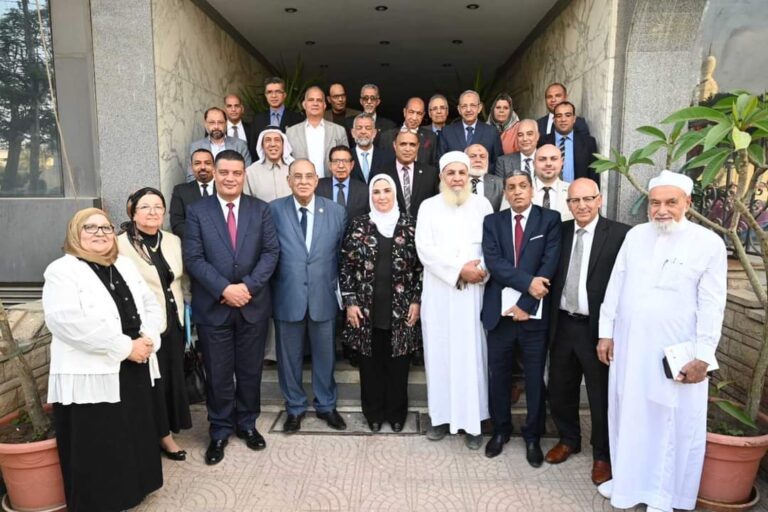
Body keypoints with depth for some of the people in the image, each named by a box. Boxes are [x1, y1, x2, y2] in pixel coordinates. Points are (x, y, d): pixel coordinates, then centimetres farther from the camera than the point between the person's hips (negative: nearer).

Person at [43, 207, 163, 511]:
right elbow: (69, 322, -22)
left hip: (135, 370, 7)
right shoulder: (62, 271, -9)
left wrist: (148, 338, -9)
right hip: (91, 377, -6)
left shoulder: (125, 266, 12)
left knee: (135, 438, 18)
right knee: (98, 451, 4)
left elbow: (151, 305, 11)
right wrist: (126, 347, -21)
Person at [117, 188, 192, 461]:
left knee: (174, 378, 14)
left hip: (173, 323, 6)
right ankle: (158, 434, 26)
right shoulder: (121, 244, -13)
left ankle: (166, 432, 32)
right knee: (151, 382, 7)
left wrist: (185, 314, 14)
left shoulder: (174, 241, 5)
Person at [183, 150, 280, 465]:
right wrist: (224, 289, -18)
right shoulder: (197, 211, 0)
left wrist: (248, 286, -15)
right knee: (218, 373, 8)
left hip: (253, 305, 2)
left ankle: (247, 423, 33)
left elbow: (271, 252, -3)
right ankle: (220, 430, 27)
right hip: (212, 307, -1)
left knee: (250, 370, 13)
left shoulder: (261, 209, 4)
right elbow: (193, 259, -7)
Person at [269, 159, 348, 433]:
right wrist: (269, 290, -4)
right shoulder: (273, 210, -3)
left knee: (325, 355, 15)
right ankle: (295, 407, 33)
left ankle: (326, 405, 35)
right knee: (289, 357, 13)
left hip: (324, 296, 1)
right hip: (287, 297, -1)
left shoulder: (336, 211, 0)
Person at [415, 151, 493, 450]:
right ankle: (442, 415, 18)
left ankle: (473, 420, 12)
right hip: (439, 291, 1)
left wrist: (480, 270, -17)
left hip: (474, 291, 0)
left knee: (472, 352, 2)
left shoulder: (482, 205, 6)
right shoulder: (429, 206, 6)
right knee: (440, 352, 6)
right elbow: (425, 249, -5)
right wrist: (459, 270, -13)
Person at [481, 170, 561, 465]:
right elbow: (493, 262, -7)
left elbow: (550, 264, -9)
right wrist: (528, 282, -19)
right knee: (498, 375, 12)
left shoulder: (550, 219, 1)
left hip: (534, 313, -1)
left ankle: (533, 436, 27)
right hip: (499, 312, 2)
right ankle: (500, 430, 31)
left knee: (535, 377, 9)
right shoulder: (492, 222, 6)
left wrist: (526, 304, -14)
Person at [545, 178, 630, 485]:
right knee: (560, 390, 18)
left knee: (601, 396, 11)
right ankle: (568, 439, 42)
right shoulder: (560, 231, 5)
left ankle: (602, 455, 32)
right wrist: (550, 318, 1)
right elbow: (554, 277, 7)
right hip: (563, 324, 5)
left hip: (597, 328, -5)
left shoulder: (620, 234, -11)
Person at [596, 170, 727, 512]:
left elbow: (712, 305, -8)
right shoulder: (635, 235, 3)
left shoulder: (709, 243, -8)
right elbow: (615, 286, 6)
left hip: (675, 353, -3)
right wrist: (606, 332, 5)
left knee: (672, 423, 9)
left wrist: (702, 356, -11)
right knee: (627, 416, 15)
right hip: (627, 346, 4)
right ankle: (627, 480, 35)